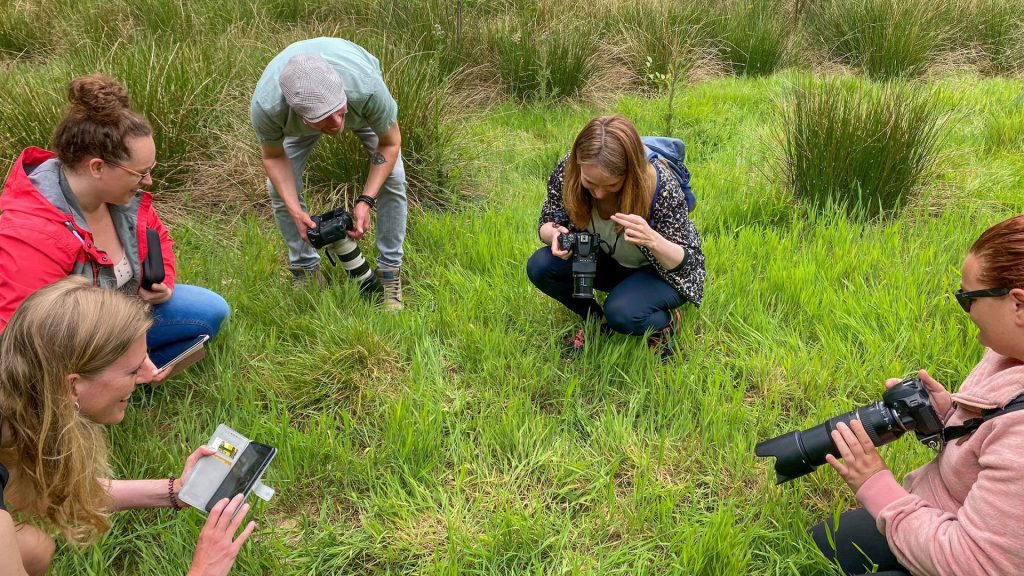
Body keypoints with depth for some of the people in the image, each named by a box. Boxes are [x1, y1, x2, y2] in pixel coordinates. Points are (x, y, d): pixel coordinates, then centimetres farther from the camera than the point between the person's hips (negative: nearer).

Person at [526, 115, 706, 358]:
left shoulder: (660, 185, -33)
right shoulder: (568, 170, -24)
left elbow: (686, 263, -24)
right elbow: (547, 222, -7)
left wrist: (652, 240, -46)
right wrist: (555, 234, -33)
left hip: (660, 271, -4)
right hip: (609, 261, 4)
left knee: (621, 313, -33)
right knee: (540, 267, -19)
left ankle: (665, 322, 2)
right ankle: (598, 319, 5)